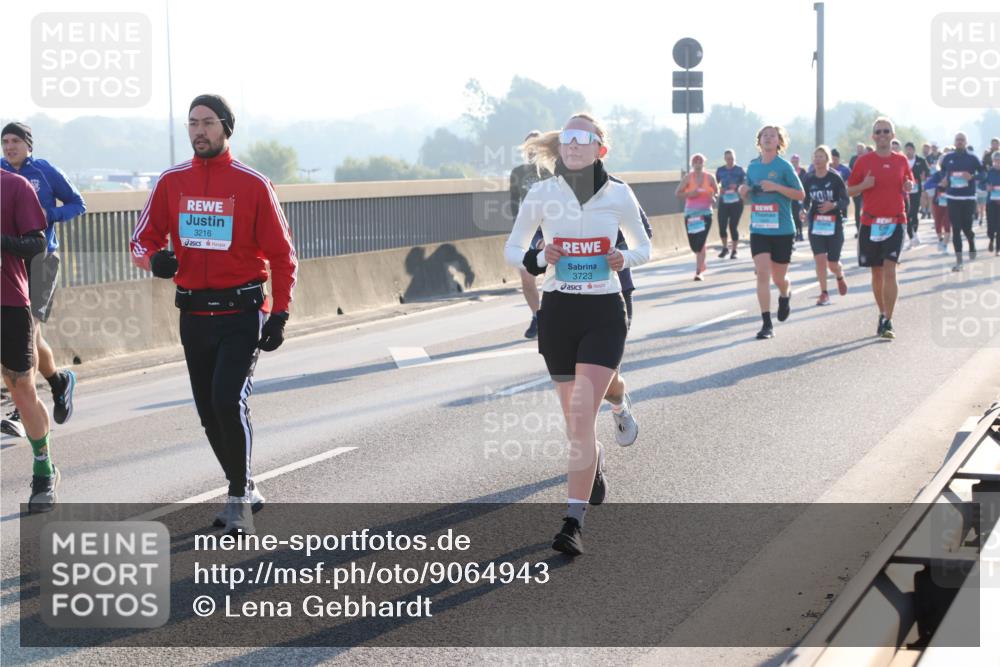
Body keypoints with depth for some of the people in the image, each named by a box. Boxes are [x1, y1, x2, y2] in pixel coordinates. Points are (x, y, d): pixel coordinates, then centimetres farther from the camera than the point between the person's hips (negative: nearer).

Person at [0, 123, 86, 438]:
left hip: (40, 259, -4)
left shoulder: (45, 171, -2)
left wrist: (48, 215, -11)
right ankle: (59, 382, 31)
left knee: (27, 329, -15)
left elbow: (77, 204, 6)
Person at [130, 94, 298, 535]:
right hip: (193, 313, 5)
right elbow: (143, 239, 9)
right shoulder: (171, 182, 5)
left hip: (241, 313, -5)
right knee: (209, 412, 11)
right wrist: (154, 258, -16)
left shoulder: (253, 185, -5)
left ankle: (239, 499, -5)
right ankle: (244, 491, 29)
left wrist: (279, 315, -7)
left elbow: (282, 255, -1)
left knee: (229, 400, -18)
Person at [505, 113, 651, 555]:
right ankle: (594, 465, 49)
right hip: (557, 312, 2)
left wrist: (625, 259, -12)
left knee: (582, 415, -14)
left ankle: (573, 522, -12)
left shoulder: (619, 195, -3)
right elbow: (512, 250, 7)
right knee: (574, 416, 14)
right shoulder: (541, 195, -2)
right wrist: (539, 258, -14)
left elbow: (642, 246, 11)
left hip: (604, 312, -2)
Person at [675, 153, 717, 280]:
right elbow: (677, 193, 1)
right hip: (690, 214, 1)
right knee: (694, 244, 6)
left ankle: (698, 271, -9)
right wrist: (689, 194, -16)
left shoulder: (709, 177, 2)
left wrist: (713, 197, -7)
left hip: (705, 213, -1)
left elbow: (716, 192, 15)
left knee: (701, 243, -12)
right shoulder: (688, 177, 0)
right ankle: (701, 264, 35)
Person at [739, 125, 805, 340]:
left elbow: (800, 194, -6)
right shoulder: (753, 166, 8)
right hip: (758, 229, 3)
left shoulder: (784, 166, -5)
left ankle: (785, 296, 44)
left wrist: (776, 187, -18)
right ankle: (767, 324, -8)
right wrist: (744, 192, -5)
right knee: (762, 274, -11)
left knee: (779, 277, 7)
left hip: (782, 230, -3)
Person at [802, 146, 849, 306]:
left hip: (834, 224, -2)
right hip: (816, 224, 2)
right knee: (819, 259, -10)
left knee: (833, 264, 2)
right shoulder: (809, 180, 3)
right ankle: (824, 294, 1)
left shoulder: (835, 178, -7)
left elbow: (845, 200, -5)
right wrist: (804, 210, -10)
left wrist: (833, 205, -25)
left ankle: (840, 276, 38)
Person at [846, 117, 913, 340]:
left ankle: (887, 322, -14)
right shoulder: (864, 161, 3)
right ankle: (883, 314, 26)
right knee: (877, 272, 9)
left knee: (889, 271, -13)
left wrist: (908, 187, -5)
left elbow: (909, 183, 19)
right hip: (870, 222, 1)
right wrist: (864, 185, -14)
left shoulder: (901, 160, 5)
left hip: (895, 221, -1)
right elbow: (849, 190, 6)